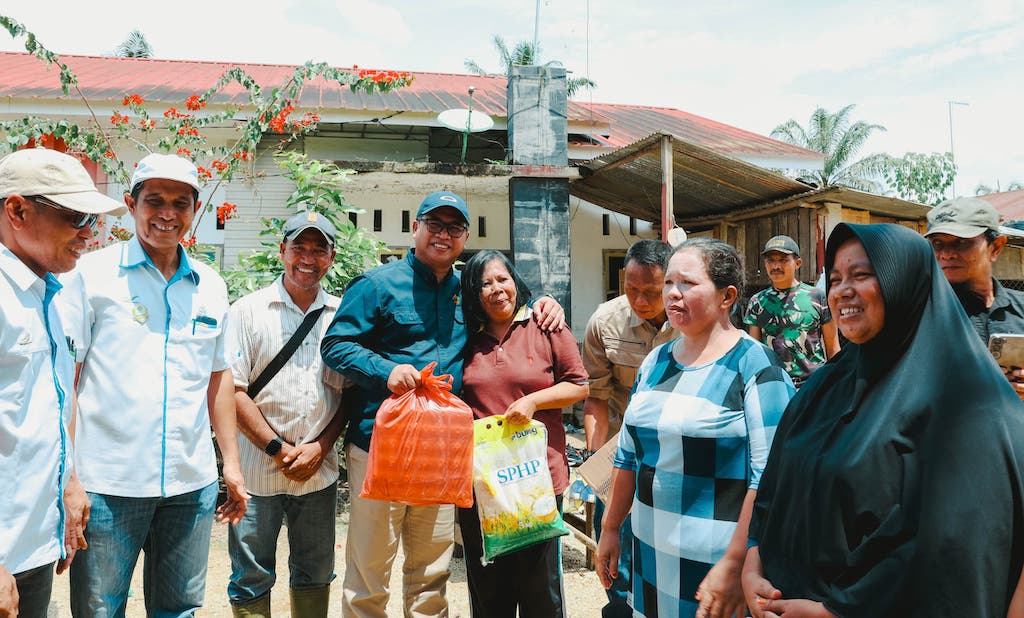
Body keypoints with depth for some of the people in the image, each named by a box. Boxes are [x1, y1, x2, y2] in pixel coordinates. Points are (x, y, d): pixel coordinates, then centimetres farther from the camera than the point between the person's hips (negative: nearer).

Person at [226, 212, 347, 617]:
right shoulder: (249, 310, -2)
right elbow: (232, 389, -7)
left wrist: (319, 447, -7)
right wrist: (278, 449, -12)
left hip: (320, 471, 3)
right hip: (258, 469, -2)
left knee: (315, 576, 15)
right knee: (251, 580, 8)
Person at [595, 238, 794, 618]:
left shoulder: (754, 366, -13)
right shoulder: (655, 362, 6)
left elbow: (768, 477, -19)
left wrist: (734, 566, -22)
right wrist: (610, 528, 15)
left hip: (714, 562, -6)